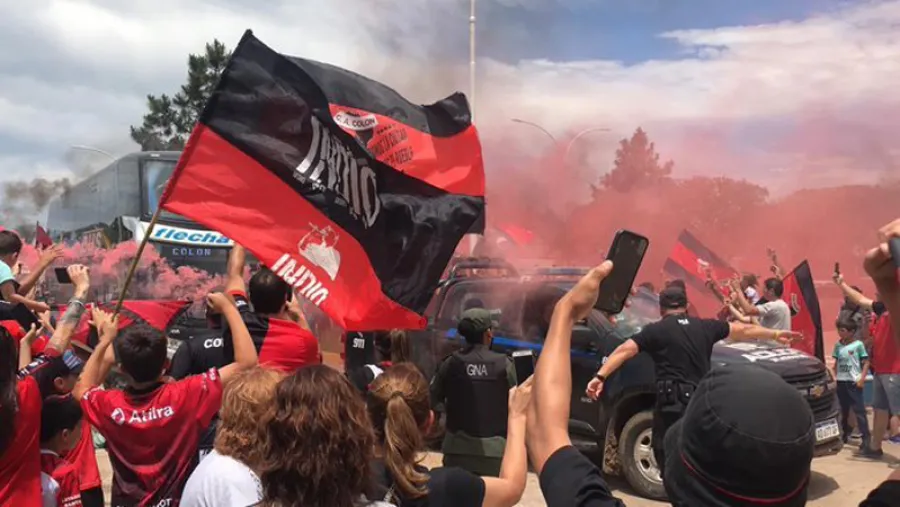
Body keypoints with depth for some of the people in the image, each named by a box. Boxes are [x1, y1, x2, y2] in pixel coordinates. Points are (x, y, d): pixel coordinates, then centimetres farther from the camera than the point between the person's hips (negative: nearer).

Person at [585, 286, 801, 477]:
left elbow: (624, 350, -10)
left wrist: (600, 376, -13)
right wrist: (775, 334, 40)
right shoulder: (705, 326, 14)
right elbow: (743, 330, 26)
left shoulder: (655, 330, 1)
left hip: (671, 403, -5)